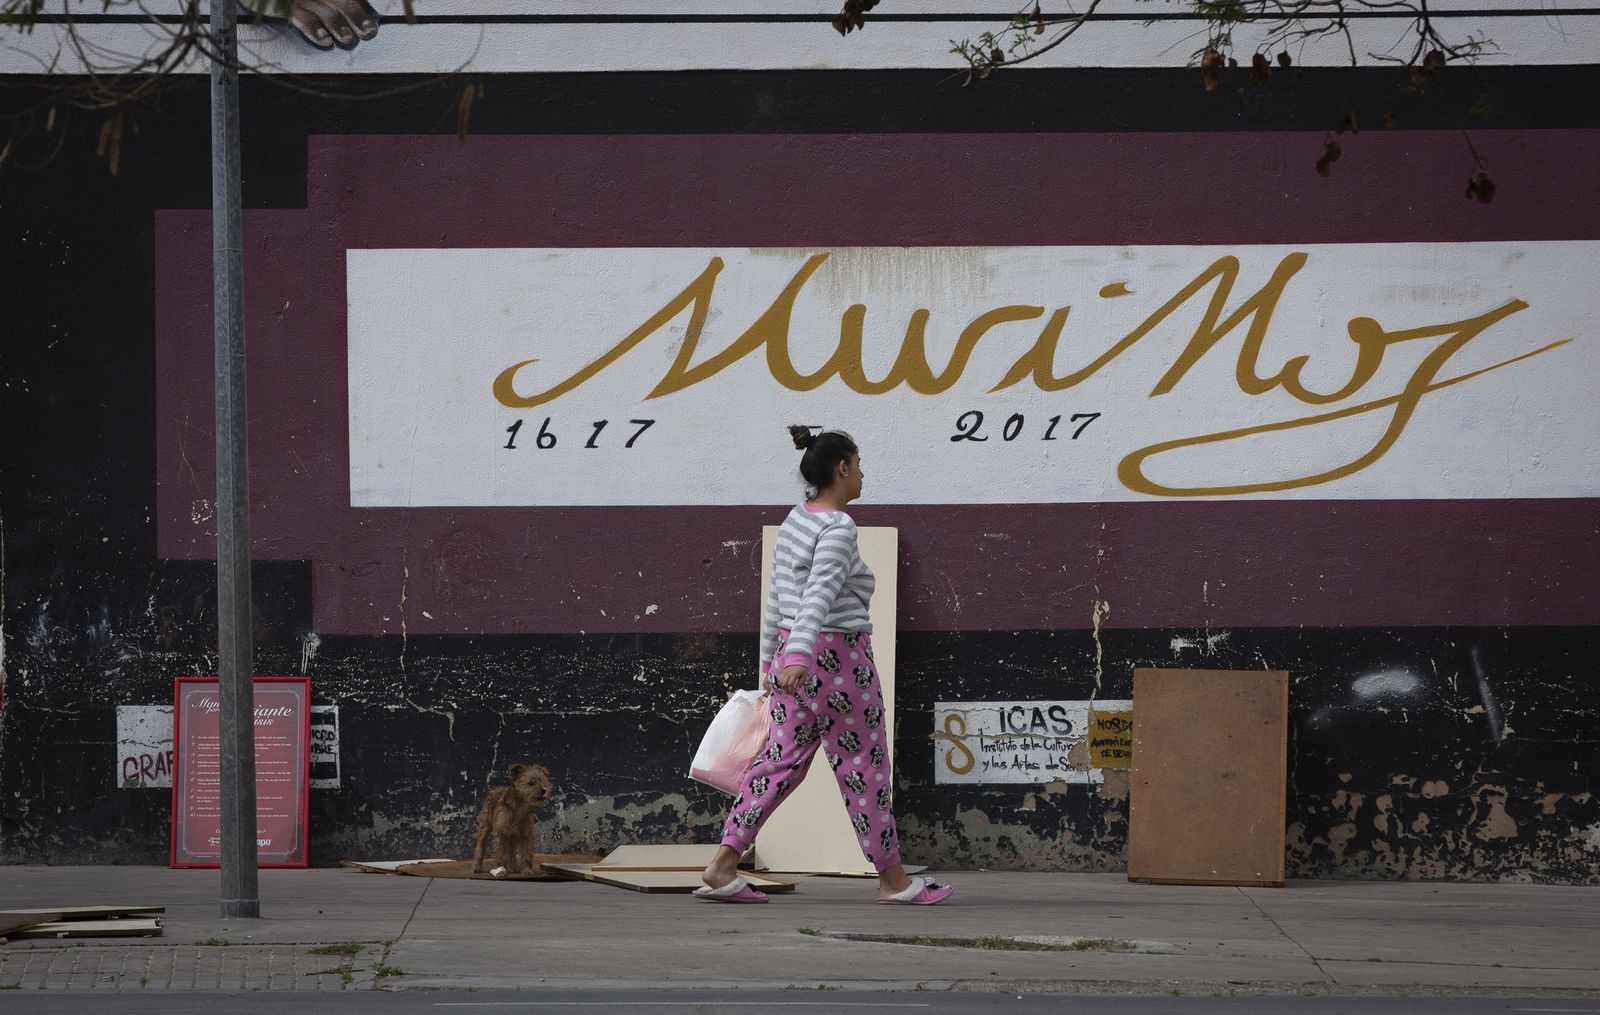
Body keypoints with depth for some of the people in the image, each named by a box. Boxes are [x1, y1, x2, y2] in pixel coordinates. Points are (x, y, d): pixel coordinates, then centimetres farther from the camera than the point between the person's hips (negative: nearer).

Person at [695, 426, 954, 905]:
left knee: (781, 761, 6)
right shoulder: (837, 529, -15)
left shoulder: (796, 521, 12)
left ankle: (721, 868, -4)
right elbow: (818, 596, -29)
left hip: (794, 659, 8)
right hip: (838, 660, -8)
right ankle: (893, 879, 15)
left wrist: (772, 656, 25)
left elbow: (778, 597, 18)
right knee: (864, 769, 3)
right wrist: (798, 656, -39)